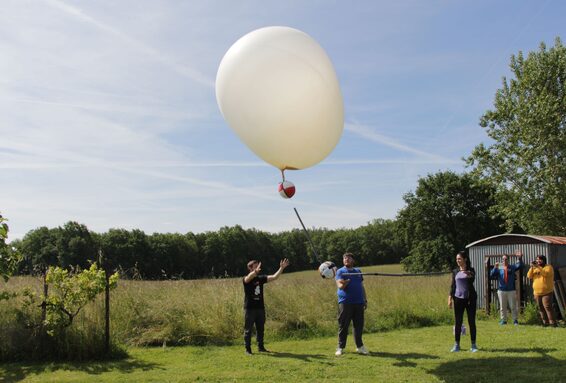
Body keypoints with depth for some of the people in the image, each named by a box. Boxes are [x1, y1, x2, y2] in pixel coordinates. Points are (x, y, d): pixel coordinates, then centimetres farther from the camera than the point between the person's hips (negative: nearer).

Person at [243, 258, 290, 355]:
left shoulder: (261, 278, 7)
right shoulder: (246, 279, -9)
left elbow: (274, 277, 4)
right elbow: (249, 277, -34)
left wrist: (281, 268, -8)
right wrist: (256, 271, -55)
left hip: (260, 308, 6)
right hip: (250, 309, -5)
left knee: (260, 329, 12)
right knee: (248, 330, 1)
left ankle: (261, 347, 23)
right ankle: (248, 349, 8)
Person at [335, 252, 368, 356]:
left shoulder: (358, 271, 17)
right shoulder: (340, 271, 2)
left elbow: (362, 287, 19)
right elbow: (340, 286, -11)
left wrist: (365, 300, 16)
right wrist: (349, 280, -23)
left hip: (358, 302, 4)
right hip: (345, 303, -4)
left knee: (359, 325, 6)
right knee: (343, 326, 0)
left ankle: (360, 346, 17)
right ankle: (340, 347, 8)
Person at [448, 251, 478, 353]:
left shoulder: (470, 271, 0)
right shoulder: (455, 271, 7)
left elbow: (472, 281, -18)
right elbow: (453, 285, 9)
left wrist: (470, 276, -37)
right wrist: (450, 298, 3)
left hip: (470, 298, -2)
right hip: (458, 298, 2)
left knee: (471, 322, 3)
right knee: (458, 322, 4)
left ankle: (473, 345, 11)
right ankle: (456, 345, 11)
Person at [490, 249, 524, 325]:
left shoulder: (512, 267, 6)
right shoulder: (499, 268, 5)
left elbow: (520, 265, -10)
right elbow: (491, 275, -3)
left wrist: (520, 258, -26)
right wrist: (495, 268, -16)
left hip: (511, 290, 0)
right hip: (501, 290, 0)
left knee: (513, 306, 2)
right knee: (502, 307, 6)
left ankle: (515, 320, 10)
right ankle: (503, 320, 13)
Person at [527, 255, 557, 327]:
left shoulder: (548, 267, -1)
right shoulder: (535, 268, 16)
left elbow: (546, 273, -21)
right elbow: (529, 276, 2)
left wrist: (538, 267, -26)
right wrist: (531, 267, -10)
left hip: (547, 292, -6)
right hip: (537, 293, 6)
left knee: (548, 307, -14)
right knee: (541, 308, 6)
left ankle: (553, 323, -12)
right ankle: (545, 323, 12)